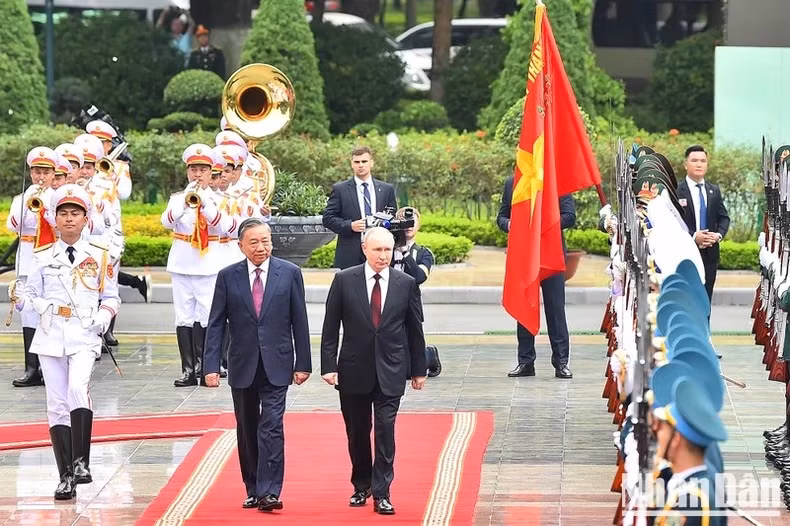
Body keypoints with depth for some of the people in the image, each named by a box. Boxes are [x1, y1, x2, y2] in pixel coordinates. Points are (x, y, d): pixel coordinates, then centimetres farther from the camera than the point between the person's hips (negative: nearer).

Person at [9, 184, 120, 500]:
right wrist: (20, 299, -12)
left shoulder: (99, 257, 6)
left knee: (78, 389, -27)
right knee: (57, 404, 2)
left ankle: (81, 462, -20)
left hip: (84, 335, -2)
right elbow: (33, 297, 10)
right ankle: (66, 477, 7)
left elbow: (111, 297, 11)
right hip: (51, 335, 2)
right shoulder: (43, 257, 8)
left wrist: (105, 314, -8)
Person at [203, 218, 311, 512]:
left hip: (276, 365, -2)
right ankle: (253, 490, 19)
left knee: (271, 426, -12)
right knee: (247, 430, 10)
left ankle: (269, 493, -14)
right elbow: (216, 324, 1)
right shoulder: (228, 277, 1)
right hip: (242, 366, 2)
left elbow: (299, 321, 2)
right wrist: (211, 366, -6)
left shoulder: (289, 273, -1)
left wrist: (303, 364, -1)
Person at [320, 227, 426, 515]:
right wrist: (329, 365, -7)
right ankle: (361, 486, 28)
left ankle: (381, 493, -3)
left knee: (385, 431, -7)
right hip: (354, 370, 1)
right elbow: (330, 327, 0)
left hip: (390, 371, -1)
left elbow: (414, 329, 8)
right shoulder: (344, 280, -2)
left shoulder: (406, 283, 1)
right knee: (357, 432, 11)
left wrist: (418, 369, 10)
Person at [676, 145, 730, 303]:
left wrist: (719, 234, -5)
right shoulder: (676, 191, -7)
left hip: (709, 254, 5)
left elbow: (724, 218, 15)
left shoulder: (714, 191, 12)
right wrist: (693, 236, -20)